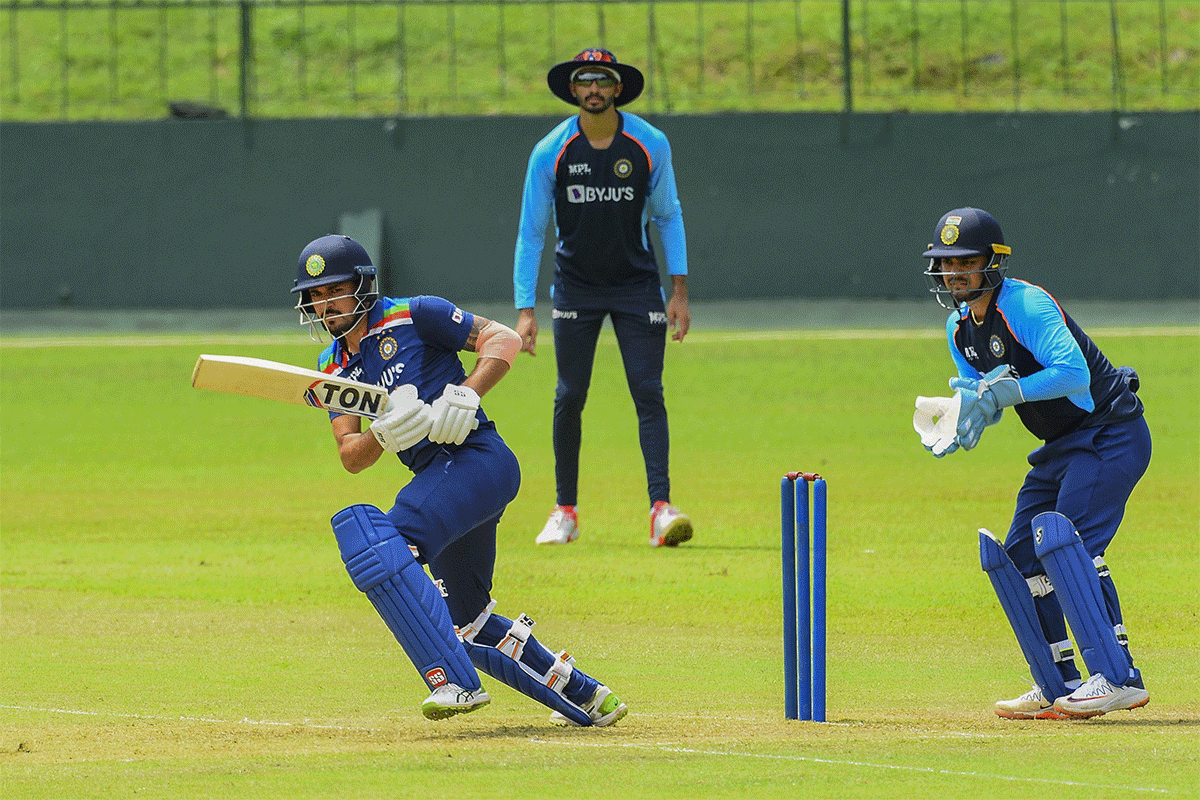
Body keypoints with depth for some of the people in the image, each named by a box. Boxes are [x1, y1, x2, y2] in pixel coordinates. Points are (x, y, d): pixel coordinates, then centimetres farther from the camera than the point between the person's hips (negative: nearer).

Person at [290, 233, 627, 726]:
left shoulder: (411, 317, -3)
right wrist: (382, 435, -16)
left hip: (479, 457, -9)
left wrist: (466, 394, -21)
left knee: (377, 541, -29)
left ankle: (454, 681, -37)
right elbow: (350, 457, 6)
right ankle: (584, 696, 30)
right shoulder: (334, 368, 16)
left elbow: (504, 339, -6)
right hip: (442, 479, 9)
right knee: (466, 621, 16)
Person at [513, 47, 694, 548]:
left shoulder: (651, 145, -8)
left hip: (637, 283, 0)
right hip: (576, 287, 0)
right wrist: (525, 310, -10)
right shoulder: (550, 153, -10)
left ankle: (661, 508, -15)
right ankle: (565, 511, 11)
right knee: (569, 398, 0)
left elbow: (668, 217, 3)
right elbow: (531, 233, -4)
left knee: (648, 394, -10)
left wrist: (679, 292, -3)